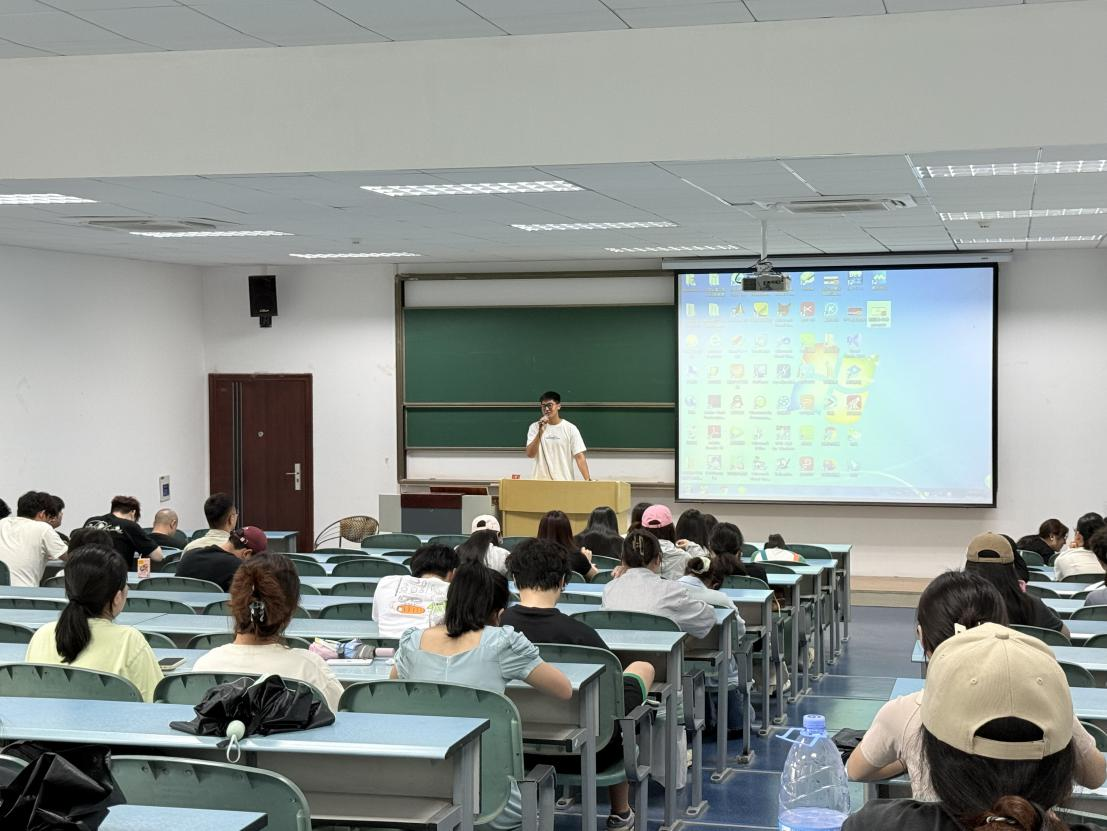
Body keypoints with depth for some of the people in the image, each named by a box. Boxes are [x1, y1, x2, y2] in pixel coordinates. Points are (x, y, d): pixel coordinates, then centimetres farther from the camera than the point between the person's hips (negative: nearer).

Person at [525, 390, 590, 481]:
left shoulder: (570, 428, 0)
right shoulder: (535, 427, 5)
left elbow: (579, 457, -4)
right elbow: (530, 454, -6)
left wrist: (588, 479, -17)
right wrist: (540, 432, -16)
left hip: (564, 480, -1)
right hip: (540, 480, 1)